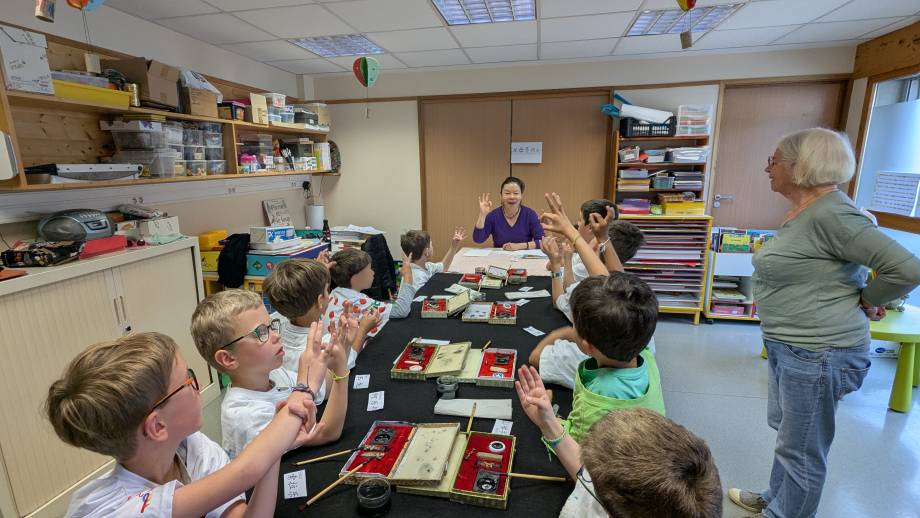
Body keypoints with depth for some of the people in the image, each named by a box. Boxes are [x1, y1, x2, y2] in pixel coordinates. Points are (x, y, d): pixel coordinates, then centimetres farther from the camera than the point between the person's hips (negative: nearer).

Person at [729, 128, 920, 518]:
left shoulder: (831, 213, -21)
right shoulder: (801, 210, 8)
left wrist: (860, 303, -11)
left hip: (816, 353, -10)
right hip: (789, 346, 10)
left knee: (801, 449, 8)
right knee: (785, 430, 25)